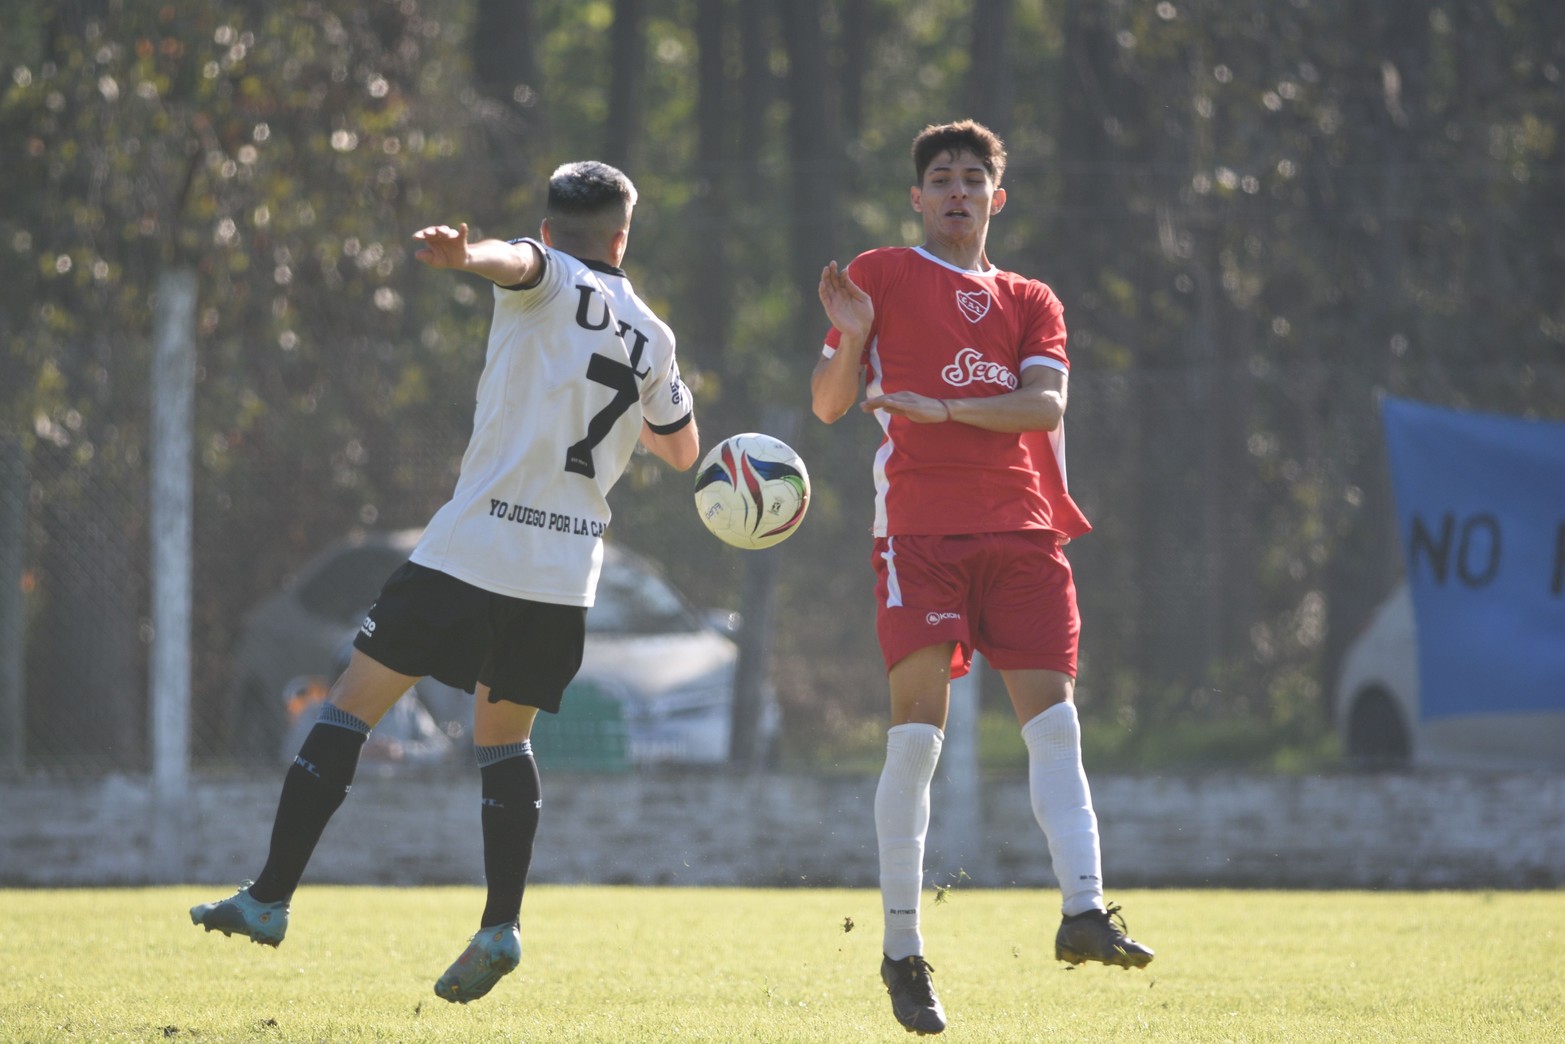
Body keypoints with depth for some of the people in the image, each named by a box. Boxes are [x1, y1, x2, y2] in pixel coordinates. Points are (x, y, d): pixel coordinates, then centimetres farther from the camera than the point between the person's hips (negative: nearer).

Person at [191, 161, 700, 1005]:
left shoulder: (548, 284, 2)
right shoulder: (651, 338, 15)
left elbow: (515, 259, -25)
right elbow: (683, 450, 30)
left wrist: (463, 254, -47)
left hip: (474, 546, -5)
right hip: (567, 571, 5)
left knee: (352, 705, 2)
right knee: (504, 738, 19)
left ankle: (270, 897, -2)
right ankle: (500, 924, 2)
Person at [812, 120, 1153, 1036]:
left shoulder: (1032, 302, 16)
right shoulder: (883, 275, 9)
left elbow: (1045, 403, -1)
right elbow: (830, 405, 4)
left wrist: (942, 408, -14)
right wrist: (850, 340, -16)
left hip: (1022, 529, 3)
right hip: (919, 530, -3)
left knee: (1055, 724, -7)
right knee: (917, 734, -10)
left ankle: (1084, 911, -11)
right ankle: (902, 948, -6)